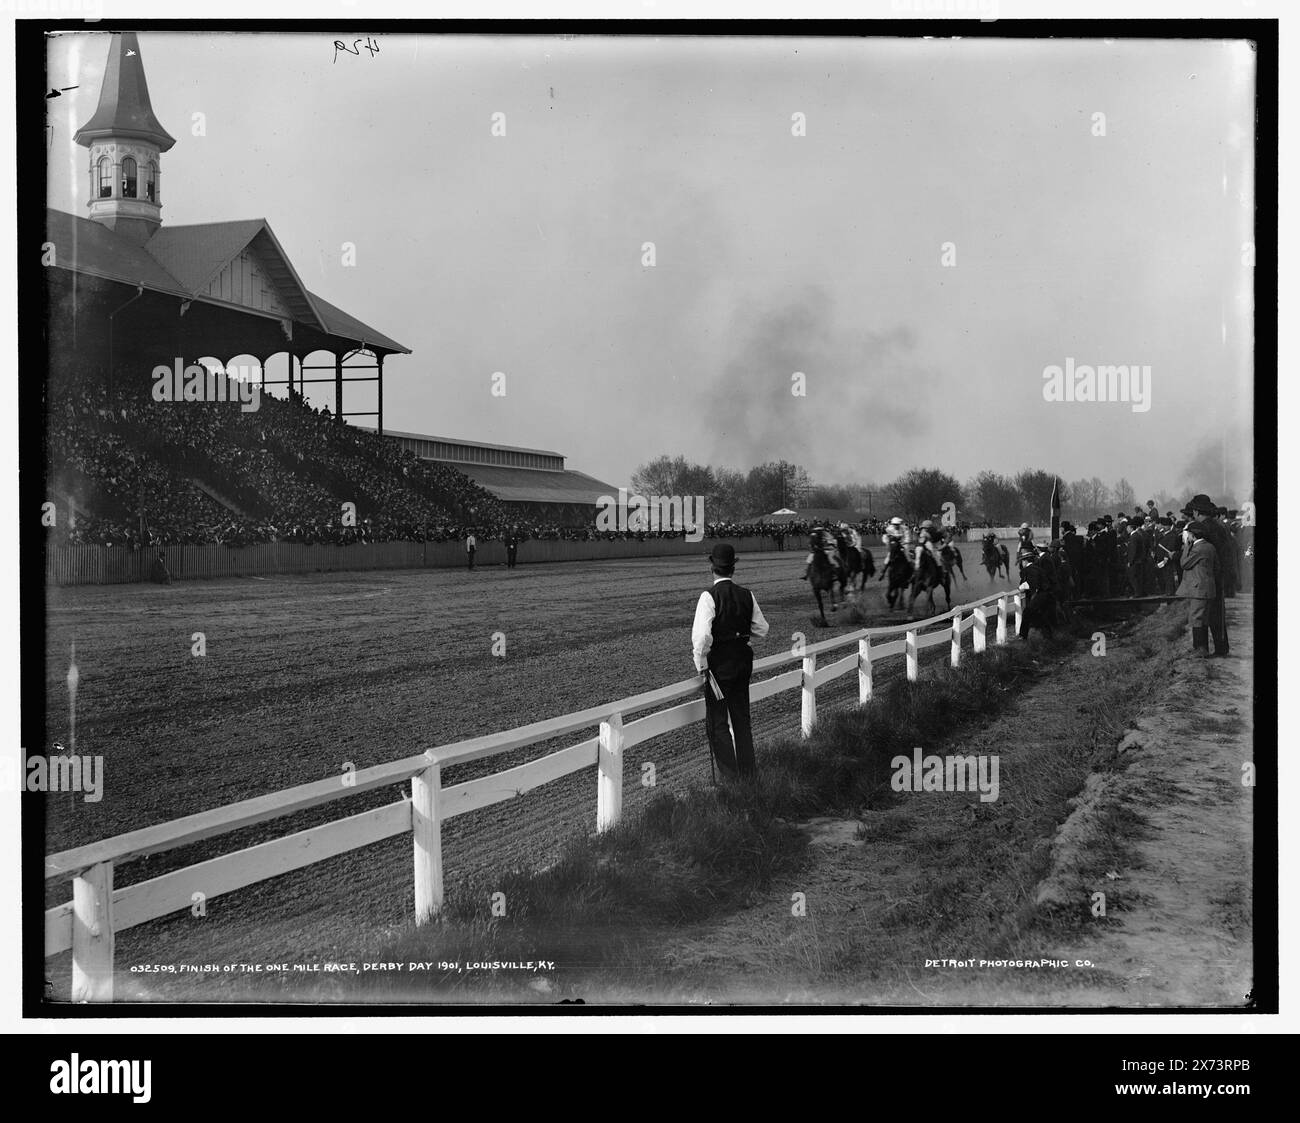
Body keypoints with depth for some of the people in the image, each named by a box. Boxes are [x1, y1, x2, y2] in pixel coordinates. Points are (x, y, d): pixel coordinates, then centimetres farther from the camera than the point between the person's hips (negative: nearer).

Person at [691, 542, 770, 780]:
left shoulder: (709, 597, -17)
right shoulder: (747, 595, 0)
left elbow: (702, 636, -24)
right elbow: (761, 629, 8)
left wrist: (702, 666, -12)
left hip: (718, 663, -6)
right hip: (743, 660, 6)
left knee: (717, 722, 5)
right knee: (742, 718, 17)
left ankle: (731, 775, 2)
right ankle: (748, 773, 23)